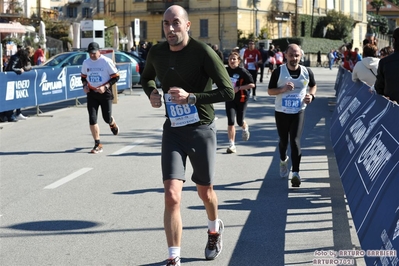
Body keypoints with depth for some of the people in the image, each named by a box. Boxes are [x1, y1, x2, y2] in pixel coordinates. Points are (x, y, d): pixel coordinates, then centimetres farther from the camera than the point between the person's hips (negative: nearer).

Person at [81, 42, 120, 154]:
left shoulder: (107, 61, -11)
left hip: (105, 93, -3)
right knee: (92, 119, -6)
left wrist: (105, 87, -18)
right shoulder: (86, 62, 3)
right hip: (91, 94, 3)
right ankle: (98, 144, 3)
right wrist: (85, 85, -2)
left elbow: (116, 77, -7)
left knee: (107, 118, 4)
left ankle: (112, 124, 44)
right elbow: (83, 76, 18)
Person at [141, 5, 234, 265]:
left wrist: (191, 97, -25)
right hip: (173, 129, 2)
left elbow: (228, 92, -17)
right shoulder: (157, 52, -1)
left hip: (201, 129, -2)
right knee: (172, 195, -12)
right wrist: (151, 92, -1)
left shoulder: (203, 52, -15)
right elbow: (147, 77, 22)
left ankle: (214, 230, 48)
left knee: (205, 192, 16)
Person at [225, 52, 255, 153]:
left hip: (241, 99, -2)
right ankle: (231, 145, -1)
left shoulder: (242, 71, -13)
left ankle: (245, 128, 45)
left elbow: (252, 84, -13)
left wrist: (238, 88, -20)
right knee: (230, 122, -7)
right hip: (229, 99, 2)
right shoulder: (226, 70, -1)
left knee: (240, 121, 6)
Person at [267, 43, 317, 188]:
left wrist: (311, 95, -5)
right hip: (281, 112, 1)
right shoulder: (279, 71, -9)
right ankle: (283, 161, 46)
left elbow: (313, 85, 16)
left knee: (295, 141, -13)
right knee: (283, 140, 15)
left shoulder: (307, 72, -3)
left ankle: (295, 173, -13)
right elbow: (270, 90, -4)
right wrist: (283, 89, -22)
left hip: (298, 112, 0)